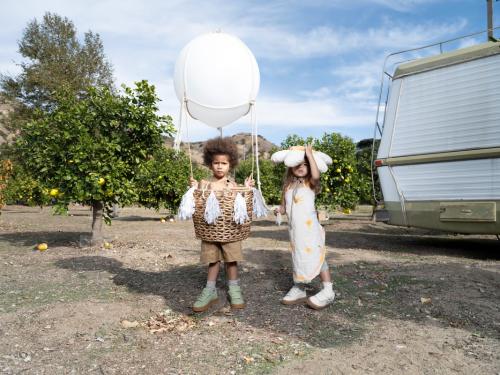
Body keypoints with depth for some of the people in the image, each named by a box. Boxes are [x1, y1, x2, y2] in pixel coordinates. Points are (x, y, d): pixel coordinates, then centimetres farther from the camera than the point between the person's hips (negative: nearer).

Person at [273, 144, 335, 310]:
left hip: (310, 228, -6)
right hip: (294, 229, 6)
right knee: (299, 258, 15)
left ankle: (328, 291, 6)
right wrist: (280, 210, -6)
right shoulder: (288, 186, 11)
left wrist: (310, 154, -23)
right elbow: (285, 206, 17)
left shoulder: (310, 183, -6)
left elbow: (316, 175, -29)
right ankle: (299, 289, 26)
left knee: (316, 257, -4)